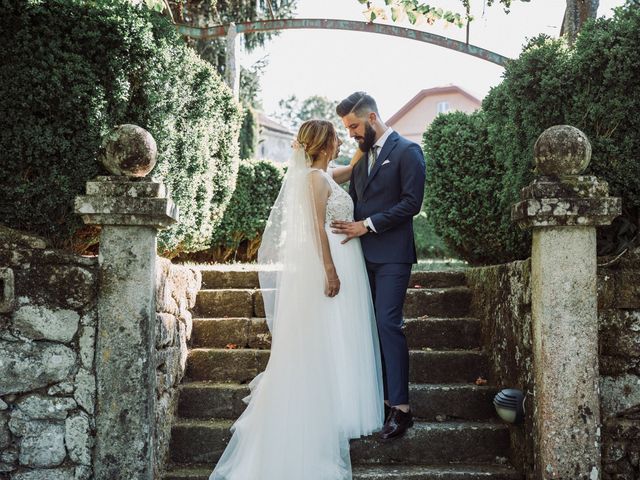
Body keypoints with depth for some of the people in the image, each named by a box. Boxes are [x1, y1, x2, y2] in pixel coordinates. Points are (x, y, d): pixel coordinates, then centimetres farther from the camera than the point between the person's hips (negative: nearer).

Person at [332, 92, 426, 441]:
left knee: (388, 323, -13)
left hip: (392, 254, -7)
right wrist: (347, 223, 2)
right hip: (364, 254, 7)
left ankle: (400, 407, -10)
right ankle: (377, 396, 12)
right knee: (370, 325, 6)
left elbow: (411, 202, -12)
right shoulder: (362, 155, 18)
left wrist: (368, 224, -14)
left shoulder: (407, 151, -4)